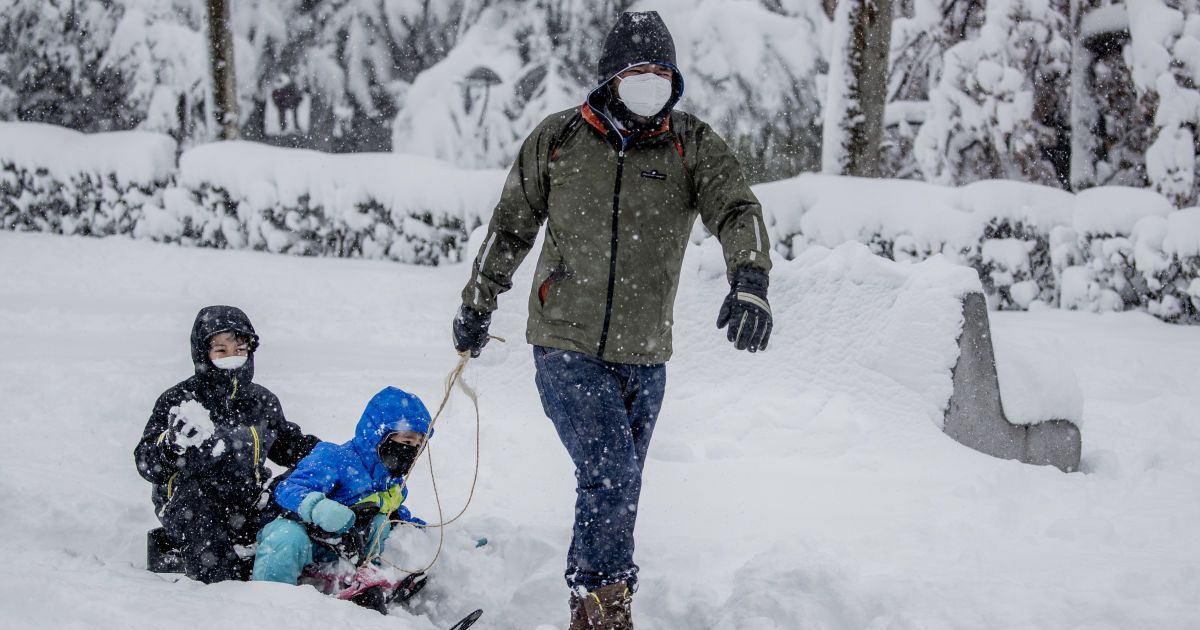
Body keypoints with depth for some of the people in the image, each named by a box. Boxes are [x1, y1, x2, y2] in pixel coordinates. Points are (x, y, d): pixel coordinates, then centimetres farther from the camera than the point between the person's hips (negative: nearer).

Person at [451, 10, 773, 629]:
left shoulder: (694, 145, 1)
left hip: (643, 357, 3)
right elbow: (510, 227, 12)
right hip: (567, 348, -2)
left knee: (613, 496, 10)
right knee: (611, 476, -18)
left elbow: (736, 210, -15)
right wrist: (476, 305, 19)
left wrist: (749, 280, -35)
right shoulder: (558, 138, 0)